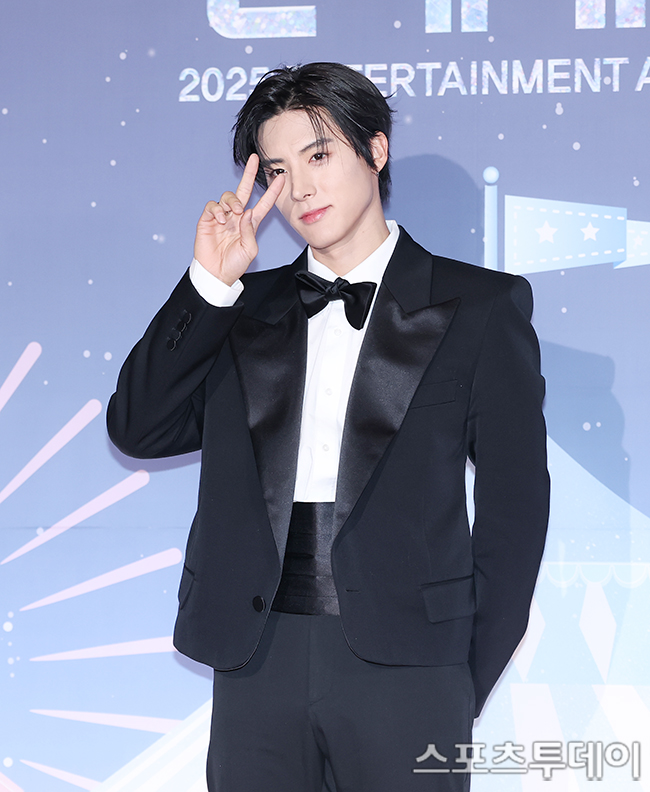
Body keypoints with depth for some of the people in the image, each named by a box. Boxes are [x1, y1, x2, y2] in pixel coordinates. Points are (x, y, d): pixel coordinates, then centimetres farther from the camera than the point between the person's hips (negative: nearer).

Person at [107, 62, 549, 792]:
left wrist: (470, 676, -1)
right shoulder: (244, 308, 12)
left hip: (404, 658, -2)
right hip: (255, 654, 3)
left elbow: (514, 499, 3)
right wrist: (209, 283, -5)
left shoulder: (479, 306, 3)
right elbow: (137, 431, 2)